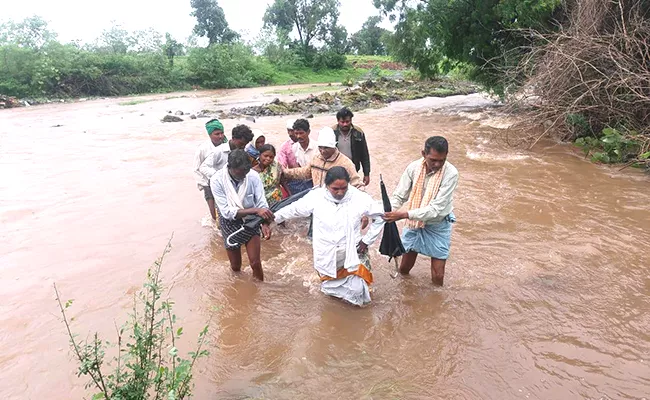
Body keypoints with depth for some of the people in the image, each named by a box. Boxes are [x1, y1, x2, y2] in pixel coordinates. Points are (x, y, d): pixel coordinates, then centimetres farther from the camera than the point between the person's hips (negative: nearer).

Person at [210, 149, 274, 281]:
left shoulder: (253, 176, -23)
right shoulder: (216, 180, -26)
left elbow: (262, 203, -19)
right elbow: (227, 212, -28)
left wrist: (265, 224, -39)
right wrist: (255, 210, -38)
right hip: (230, 224, 0)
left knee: (255, 263, 0)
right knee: (235, 266, 15)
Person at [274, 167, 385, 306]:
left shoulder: (359, 198, -16)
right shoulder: (316, 197, -13)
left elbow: (381, 216, -3)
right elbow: (293, 209, 2)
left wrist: (367, 240, -4)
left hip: (352, 255, -1)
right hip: (326, 257, 2)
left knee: (356, 292, -5)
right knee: (330, 289, 16)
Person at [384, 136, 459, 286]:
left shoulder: (451, 173, -25)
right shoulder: (414, 168, -15)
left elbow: (436, 209, -29)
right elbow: (398, 196, -10)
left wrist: (403, 215, -36)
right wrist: (385, 213, -30)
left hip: (438, 227, -3)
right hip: (414, 224, 3)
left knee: (437, 278, 2)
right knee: (403, 269, 17)